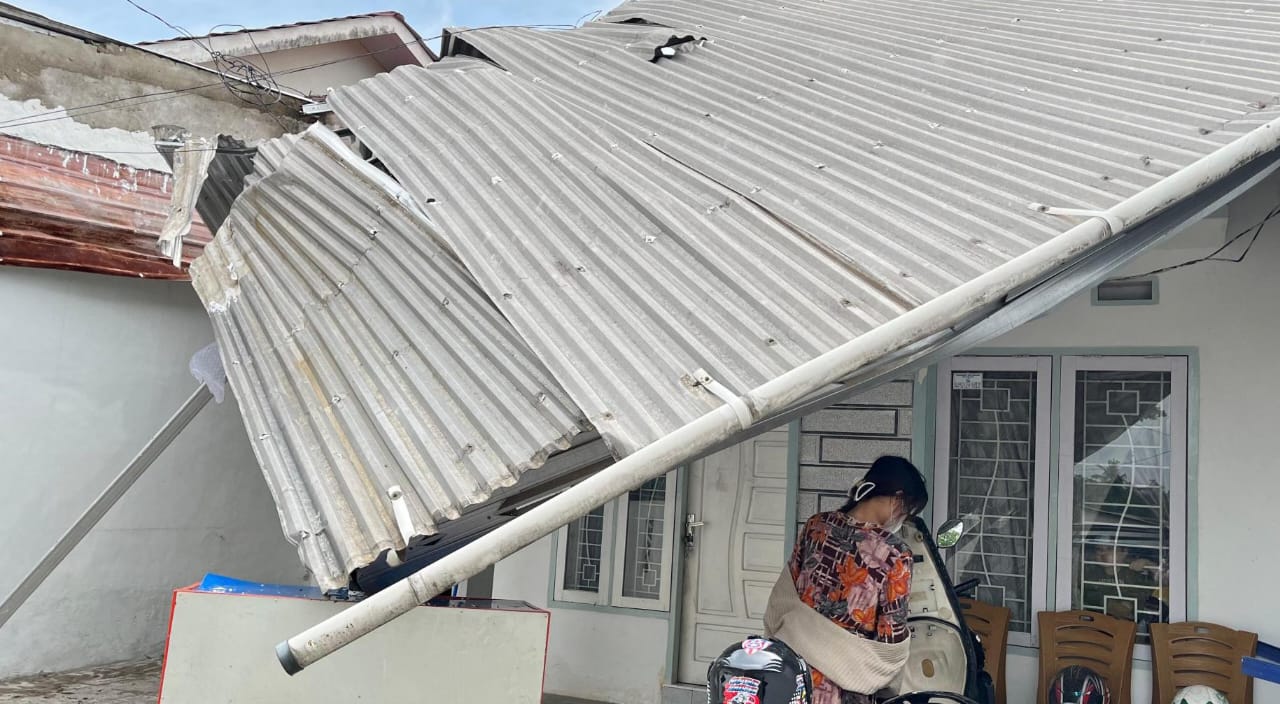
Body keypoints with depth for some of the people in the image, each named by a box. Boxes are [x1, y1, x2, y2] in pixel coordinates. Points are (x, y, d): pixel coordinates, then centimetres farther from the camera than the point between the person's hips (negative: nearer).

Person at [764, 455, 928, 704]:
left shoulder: (816, 525, -2)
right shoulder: (893, 552, -17)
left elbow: (784, 596, 5)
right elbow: (892, 635, -12)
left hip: (796, 662, 5)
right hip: (845, 678, -5)